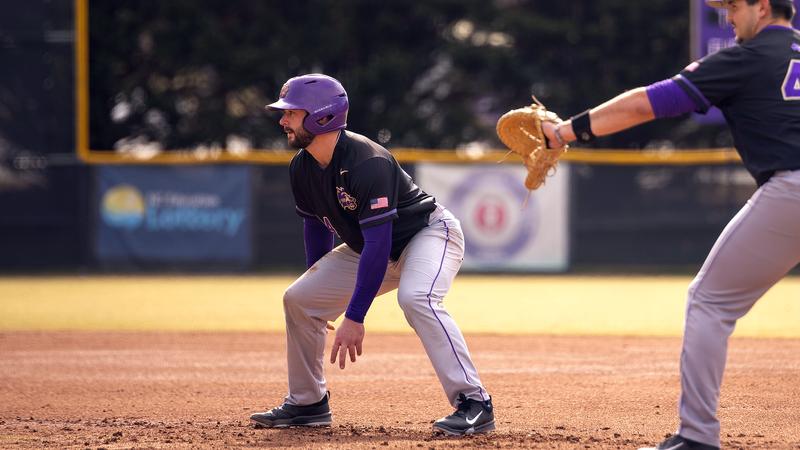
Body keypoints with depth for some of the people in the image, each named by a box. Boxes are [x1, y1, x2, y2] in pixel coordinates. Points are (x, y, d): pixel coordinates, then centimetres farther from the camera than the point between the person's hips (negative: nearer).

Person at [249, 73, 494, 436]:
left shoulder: (367, 162, -33)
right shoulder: (302, 168, -7)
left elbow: (378, 243, -35)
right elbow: (316, 223, 12)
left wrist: (354, 317, -36)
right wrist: (318, 286, 18)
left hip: (429, 233, -8)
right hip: (368, 248, 9)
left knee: (415, 297, -37)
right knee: (298, 298, 1)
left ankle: (474, 404, -36)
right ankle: (308, 403, 17)